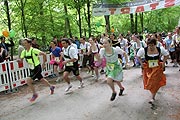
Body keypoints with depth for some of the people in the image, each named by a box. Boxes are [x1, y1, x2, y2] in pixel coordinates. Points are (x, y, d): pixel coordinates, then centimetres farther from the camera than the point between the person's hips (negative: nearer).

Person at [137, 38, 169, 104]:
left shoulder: (160, 49, -16)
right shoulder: (143, 50, -20)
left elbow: (166, 55, 4)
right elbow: (138, 56, 1)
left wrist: (163, 63, -4)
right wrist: (141, 63, -6)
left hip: (157, 68, 0)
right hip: (147, 68, 0)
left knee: (155, 83, 1)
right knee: (149, 83, 8)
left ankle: (152, 97, 14)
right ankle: (153, 93, 36)